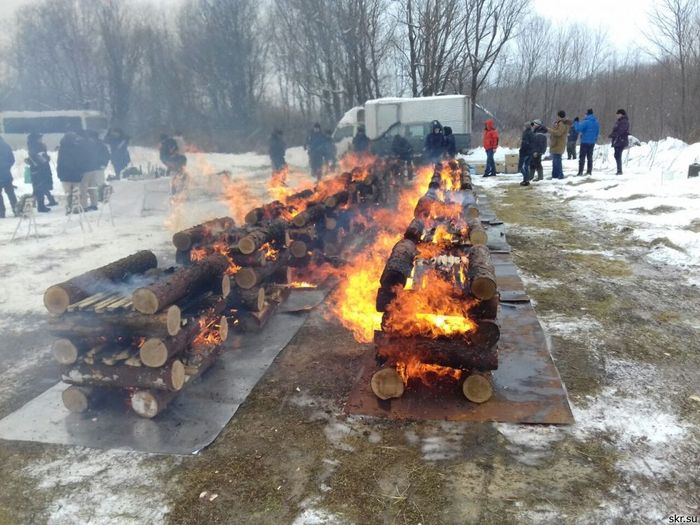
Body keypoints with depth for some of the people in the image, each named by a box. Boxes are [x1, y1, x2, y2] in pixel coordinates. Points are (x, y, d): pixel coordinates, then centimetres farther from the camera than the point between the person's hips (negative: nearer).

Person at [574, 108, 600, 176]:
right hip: (592, 142, 7)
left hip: (585, 142, -7)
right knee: (590, 157, 12)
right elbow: (598, 131, 16)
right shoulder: (596, 122, 8)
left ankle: (580, 172, -10)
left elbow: (578, 129, -20)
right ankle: (589, 171, 13)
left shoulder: (586, 122, -15)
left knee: (582, 157, -5)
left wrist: (576, 122, -6)